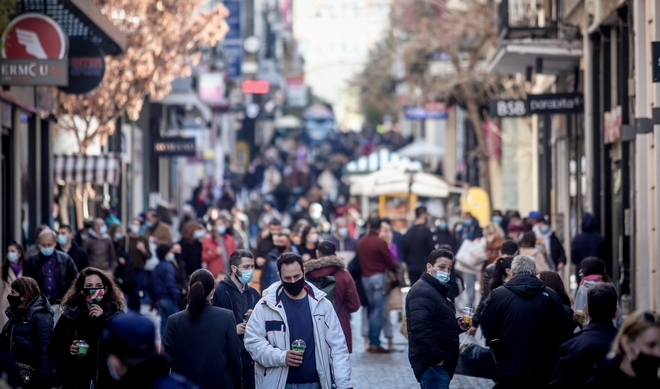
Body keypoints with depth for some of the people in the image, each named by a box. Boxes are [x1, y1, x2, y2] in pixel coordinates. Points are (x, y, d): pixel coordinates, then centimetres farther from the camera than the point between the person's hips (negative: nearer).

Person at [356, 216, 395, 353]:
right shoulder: (380, 243, -12)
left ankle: (372, 342, 15)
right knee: (378, 311, -4)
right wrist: (393, 268, 12)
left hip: (365, 278, 6)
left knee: (372, 309, 16)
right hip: (378, 277, -6)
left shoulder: (360, 242, 5)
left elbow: (359, 261, 8)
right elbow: (390, 263, -8)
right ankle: (375, 343, -5)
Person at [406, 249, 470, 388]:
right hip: (432, 363, -11)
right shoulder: (422, 292, -14)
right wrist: (436, 357, -23)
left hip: (441, 362, 11)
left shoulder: (437, 290, 21)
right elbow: (421, 329, -26)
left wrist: (457, 326, 11)